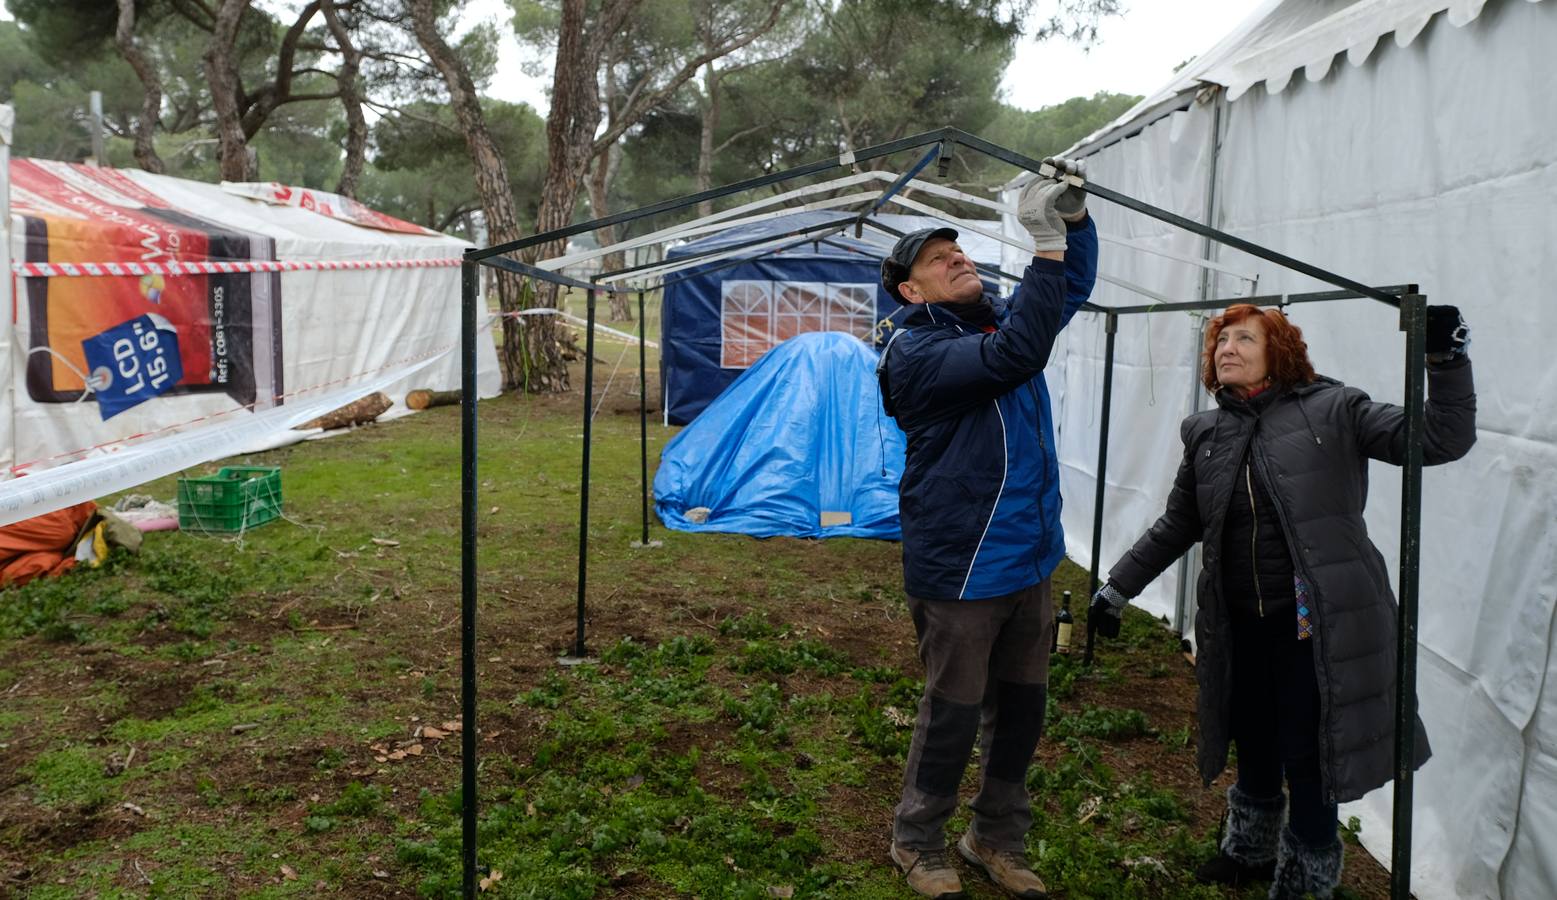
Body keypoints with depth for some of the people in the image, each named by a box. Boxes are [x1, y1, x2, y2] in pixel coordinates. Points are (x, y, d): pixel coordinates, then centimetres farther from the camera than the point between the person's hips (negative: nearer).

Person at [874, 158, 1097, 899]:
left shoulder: (996, 319, 9)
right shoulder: (915, 351, -16)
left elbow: (1073, 287, 17)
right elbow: (1013, 357, -30)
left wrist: (1074, 220, -3)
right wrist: (1046, 245, -28)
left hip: (1028, 559, 8)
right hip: (960, 570, -7)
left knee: (1022, 707, 16)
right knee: (953, 714, 4)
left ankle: (998, 839, 34)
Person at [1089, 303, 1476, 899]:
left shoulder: (1331, 411, -6)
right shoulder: (1205, 433, 6)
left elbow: (1441, 439, -8)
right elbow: (1177, 525, 13)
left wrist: (1446, 357, -19)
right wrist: (1118, 588, 13)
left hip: (1316, 622, -4)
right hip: (1240, 625, 4)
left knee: (1307, 757, 6)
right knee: (1253, 746, 20)